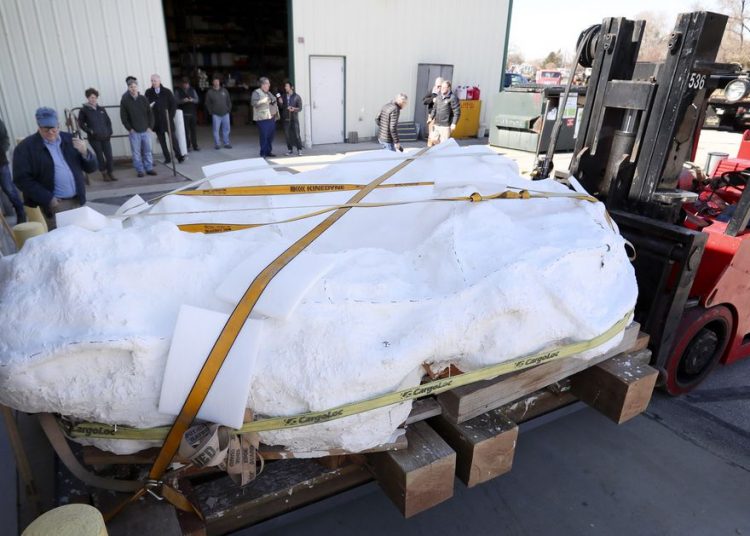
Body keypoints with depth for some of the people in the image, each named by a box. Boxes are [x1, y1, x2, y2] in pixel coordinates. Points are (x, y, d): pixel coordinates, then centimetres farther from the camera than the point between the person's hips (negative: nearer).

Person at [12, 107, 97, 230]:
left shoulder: (70, 139, 9)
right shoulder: (26, 147, -4)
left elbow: (91, 167, 9)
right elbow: (22, 179, -7)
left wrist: (85, 152, -12)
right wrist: (48, 198, -16)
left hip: (77, 201, 4)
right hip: (55, 204, -4)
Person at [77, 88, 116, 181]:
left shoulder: (101, 109, 11)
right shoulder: (84, 110, 0)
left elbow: (108, 121, 17)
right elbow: (81, 124, 2)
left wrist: (109, 132, 5)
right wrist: (89, 131, -10)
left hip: (105, 137, 3)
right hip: (94, 138, -3)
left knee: (109, 155, 0)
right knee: (100, 156, 0)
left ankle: (110, 173, 12)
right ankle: (104, 174, 9)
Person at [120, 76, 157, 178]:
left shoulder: (143, 99, 5)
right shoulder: (124, 101, -2)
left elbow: (150, 113, 8)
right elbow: (123, 117, -1)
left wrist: (150, 126, 0)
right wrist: (129, 129, -6)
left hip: (146, 130, 2)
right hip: (134, 132, -2)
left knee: (148, 151, 7)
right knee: (136, 152, 2)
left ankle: (149, 168, 17)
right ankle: (140, 170, 10)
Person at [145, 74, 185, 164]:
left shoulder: (167, 91, 0)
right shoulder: (148, 92, 3)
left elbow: (174, 104, 3)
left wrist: (171, 116, -2)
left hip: (167, 119, -1)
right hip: (156, 121, 2)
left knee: (173, 137, -4)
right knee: (161, 140, 4)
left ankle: (179, 155, 2)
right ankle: (167, 158, 8)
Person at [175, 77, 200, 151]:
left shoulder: (192, 90, 11)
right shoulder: (178, 91, 2)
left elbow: (197, 100, 8)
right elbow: (175, 101, -4)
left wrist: (192, 100, -13)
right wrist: (183, 100, -21)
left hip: (193, 113, 3)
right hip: (184, 114, -3)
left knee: (193, 130, 5)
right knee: (186, 130, -4)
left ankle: (195, 145, 11)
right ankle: (187, 146, 0)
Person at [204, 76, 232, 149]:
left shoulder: (224, 90, 9)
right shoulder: (210, 92, 1)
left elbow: (228, 101, 13)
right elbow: (207, 103, 4)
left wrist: (229, 109, 5)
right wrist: (211, 112, -3)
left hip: (225, 113, 2)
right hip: (216, 114, -2)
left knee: (226, 129, 4)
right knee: (216, 130, -2)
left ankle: (226, 143, 13)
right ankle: (217, 144, 4)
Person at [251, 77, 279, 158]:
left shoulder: (269, 93, 21)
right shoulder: (256, 92, -3)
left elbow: (274, 103, 33)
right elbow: (254, 103, -16)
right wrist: (263, 101, -25)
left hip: (271, 118, 8)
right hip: (263, 118, -8)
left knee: (270, 136, 9)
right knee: (264, 136, -10)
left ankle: (269, 151, 20)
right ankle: (263, 153, -4)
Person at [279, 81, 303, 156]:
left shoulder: (297, 97, 0)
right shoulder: (283, 96, 10)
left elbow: (300, 107, -2)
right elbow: (282, 107, 16)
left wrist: (294, 109, -21)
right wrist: (280, 103, -5)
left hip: (294, 118, -3)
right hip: (286, 118, 3)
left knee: (296, 135, -7)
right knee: (287, 135, 3)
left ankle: (299, 150, 1)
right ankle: (289, 149, 14)